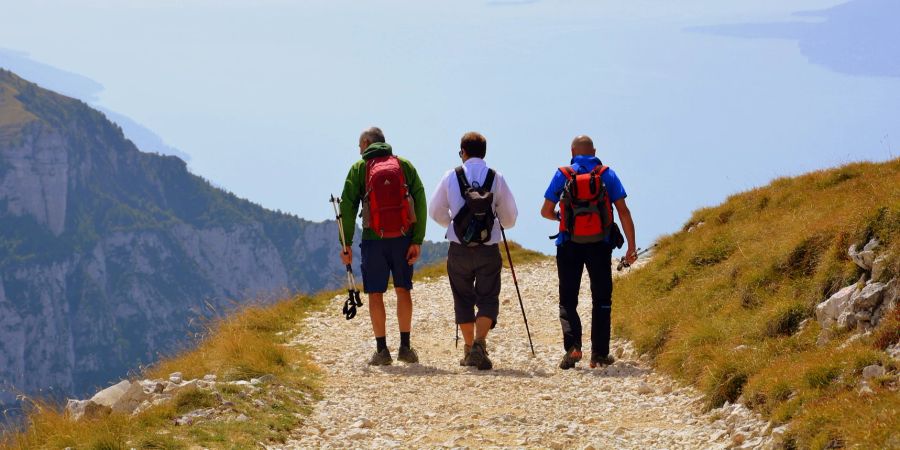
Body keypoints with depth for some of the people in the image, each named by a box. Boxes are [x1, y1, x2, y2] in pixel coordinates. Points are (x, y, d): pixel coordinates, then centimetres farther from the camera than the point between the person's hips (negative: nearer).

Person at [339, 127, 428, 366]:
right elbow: (420, 204, -1)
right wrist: (417, 241, -1)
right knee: (403, 290, 12)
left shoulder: (359, 168, 1)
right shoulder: (405, 165, 5)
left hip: (374, 239, -2)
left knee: (375, 294, 6)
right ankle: (405, 346, 11)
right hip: (402, 238, 2)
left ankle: (382, 350, 5)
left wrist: (346, 244, -2)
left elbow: (347, 207, -4)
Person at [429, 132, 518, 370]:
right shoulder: (496, 178, -1)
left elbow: (435, 212, 6)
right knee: (488, 299, 3)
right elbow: (510, 218, 5)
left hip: (459, 250, 1)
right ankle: (480, 343, -18)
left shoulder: (451, 177, -1)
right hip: (489, 250, -1)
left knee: (463, 299, 14)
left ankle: (469, 349, 20)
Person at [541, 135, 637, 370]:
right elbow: (623, 211, -3)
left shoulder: (563, 175, 0)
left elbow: (546, 211, 2)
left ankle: (573, 345, -15)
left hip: (569, 246, -1)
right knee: (601, 299, 13)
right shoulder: (607, 174, 2)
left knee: (568, 300, 7)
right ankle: (599, 353, 9)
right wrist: (631, 247, -1)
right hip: (600, 245, 1)